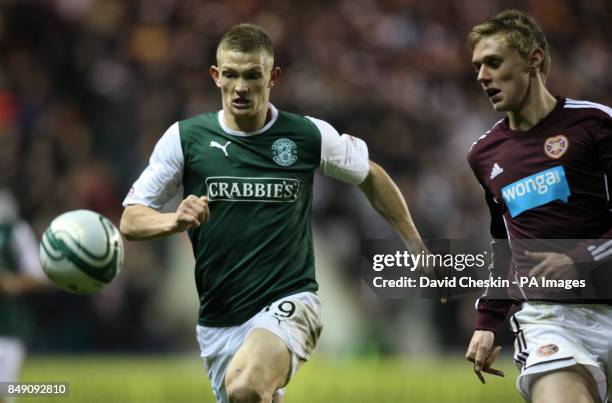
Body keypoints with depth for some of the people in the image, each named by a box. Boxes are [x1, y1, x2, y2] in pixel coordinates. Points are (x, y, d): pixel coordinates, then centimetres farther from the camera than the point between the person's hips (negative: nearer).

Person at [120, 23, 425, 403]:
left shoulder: (309, 135, -2)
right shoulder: (185, 137, -1)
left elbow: (371, 176, 16)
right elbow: (131, 219, 1)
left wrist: (417, 249, 16)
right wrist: (174, 221, -21)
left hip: (289, 303, -3)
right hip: (218, 320, 4)